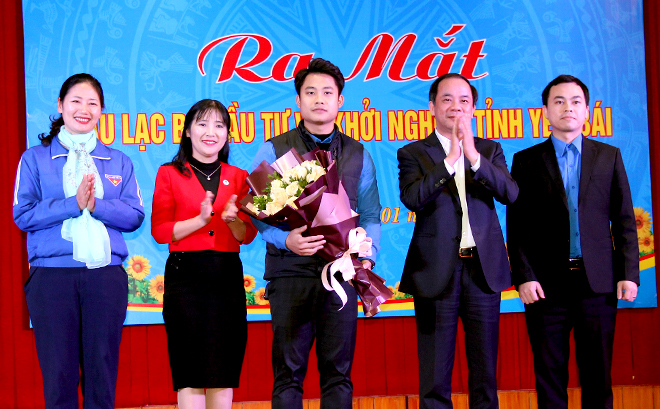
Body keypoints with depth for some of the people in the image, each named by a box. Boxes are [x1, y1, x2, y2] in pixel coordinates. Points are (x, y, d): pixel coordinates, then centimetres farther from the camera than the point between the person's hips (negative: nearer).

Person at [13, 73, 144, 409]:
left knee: (102, 372, 2)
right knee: (58, 374, -1)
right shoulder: (35, 159, 10)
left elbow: (135, 216, 5)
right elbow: (22, 215, -1)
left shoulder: (118, 162, 15)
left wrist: (96, 204, -12)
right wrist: (72, 204, -12)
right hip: (52, 273, -1)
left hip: (106, 275, 2)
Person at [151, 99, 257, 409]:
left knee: (223, 372, 3)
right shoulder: (169, 174, 6)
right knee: (190, 373, -5)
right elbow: (160, 231, -1)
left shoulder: (238, 177, 14)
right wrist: (200, 220, -15)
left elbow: (248, 234, 10)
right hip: (185, 275, -3)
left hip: (228, 276, 3)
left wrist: (233, 220, -12)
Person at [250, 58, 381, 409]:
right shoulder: (273, 151, 5)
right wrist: (285, 240, -16)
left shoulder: (358, 155, 13)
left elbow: (370, 215, 12)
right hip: (290, 273, -2)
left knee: (338, 371, 4)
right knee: (288, 372, 0)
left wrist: (366, 256, -5)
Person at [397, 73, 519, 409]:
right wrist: (450, 161, -22)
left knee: (485, 373, 7)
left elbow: (510, 193, -6)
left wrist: (474, 157, -19)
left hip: (483, 269, 2)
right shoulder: (413, 153, 4)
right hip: (437, 272, -2)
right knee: (435, 378, 2)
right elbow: (412, 199, -14)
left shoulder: (490, 150, 11)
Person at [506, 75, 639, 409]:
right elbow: (517, 227, 2)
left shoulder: (609, 157, 11)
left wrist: (629, 274, 0)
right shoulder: (526, 161, 7)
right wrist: (523, 278, -7)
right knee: (550, 376, 3)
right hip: (546, 284, -1)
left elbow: (624, 220, 8)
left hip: (598, 281, 1)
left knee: (597, 373, 4)